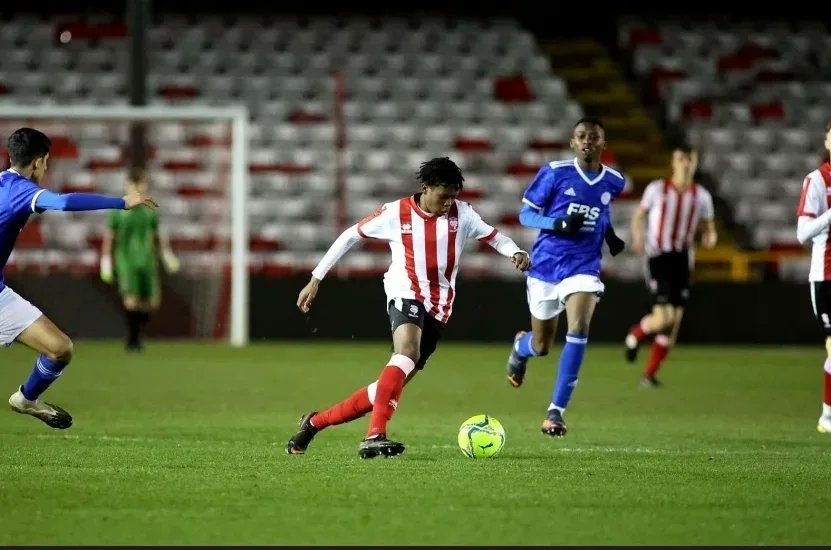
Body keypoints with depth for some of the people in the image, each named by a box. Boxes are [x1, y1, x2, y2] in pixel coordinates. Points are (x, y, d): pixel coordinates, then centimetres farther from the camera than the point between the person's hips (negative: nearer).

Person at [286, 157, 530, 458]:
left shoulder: (461, 213, 2)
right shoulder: (396, 213, -4)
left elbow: (494, 236, 10)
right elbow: (351, 235, 6)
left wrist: (515, 253, -14)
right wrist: (316, 279, 7)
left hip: (439, 308, 4)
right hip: (406, 294, -4)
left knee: (392, 384, 3)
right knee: (407, 353, -35)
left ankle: (315, 423, 17)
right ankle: (374, 436, -44)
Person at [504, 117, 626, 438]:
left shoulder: (613, 181, 2)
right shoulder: (555, 173, -9)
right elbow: (525, 214, -5)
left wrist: (609, 233, 6)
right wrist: (560, 224, -22)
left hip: (583, 268, 1)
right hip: (546, 266, -1)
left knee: (579, 330, -24)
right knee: (541, 346, 10)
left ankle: (556, 410, -16)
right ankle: (521, 346, 52)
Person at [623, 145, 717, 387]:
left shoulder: (701, 196, 6)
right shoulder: (657, 189, 0)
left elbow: (708, 227, 14)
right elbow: (639, 216, 10)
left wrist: (710, 237, -11)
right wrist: (638, 237, -9)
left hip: (683, 259, 4)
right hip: (659, 256, -4)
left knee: (675, 320, 0)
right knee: (664, 316, -18)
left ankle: (650, 373, 11)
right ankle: (635, 335, 16)